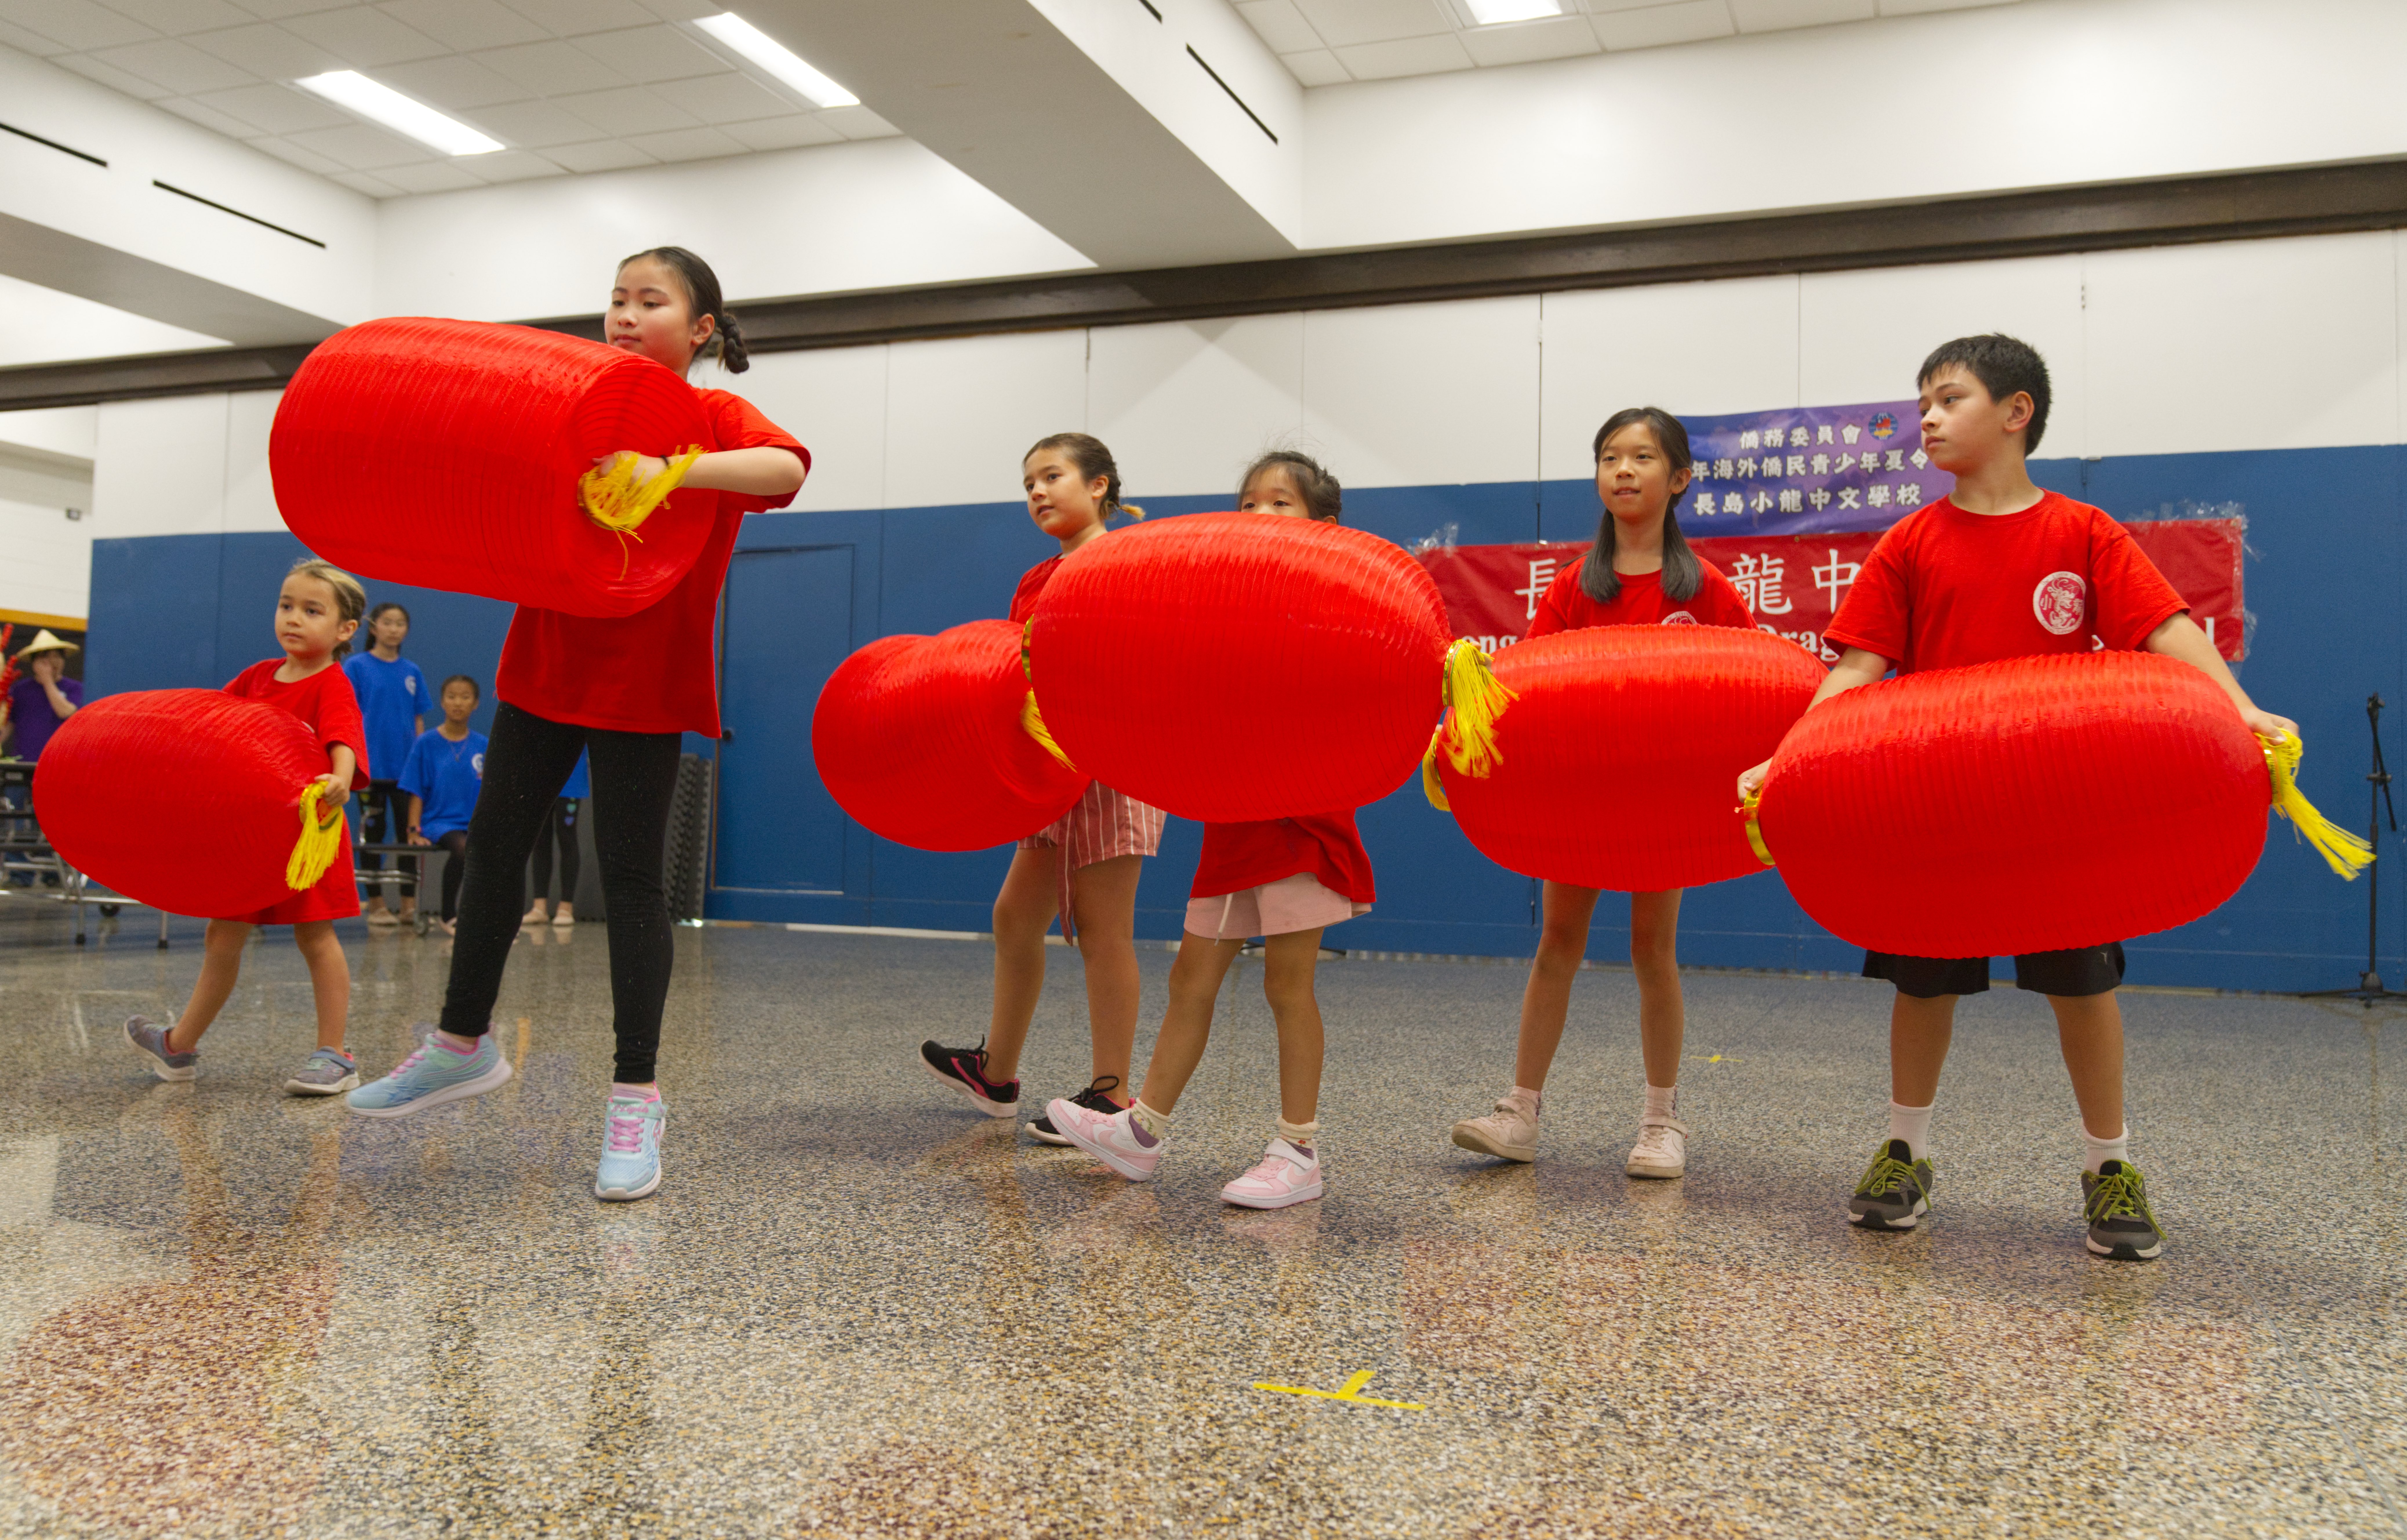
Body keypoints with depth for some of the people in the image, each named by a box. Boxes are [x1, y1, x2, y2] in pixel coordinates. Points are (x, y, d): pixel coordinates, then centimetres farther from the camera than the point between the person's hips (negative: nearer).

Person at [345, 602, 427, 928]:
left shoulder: (412, 672, 10)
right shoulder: (356, 667, -1)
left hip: (407, 765, 3)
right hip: (371, 763, -3)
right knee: (373, 833, 2)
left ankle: (409, 906, 7)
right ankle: (376, 905, 8)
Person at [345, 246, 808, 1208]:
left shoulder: (712, 417, -5)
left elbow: (788, 466, -25)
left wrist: (671, 471, -38)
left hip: (643, 681, -6)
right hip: (546, 662, 6)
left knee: (630, 875, -4)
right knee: (493, 843, 12)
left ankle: (636, 1098, 4)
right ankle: (463, 1042, 30)